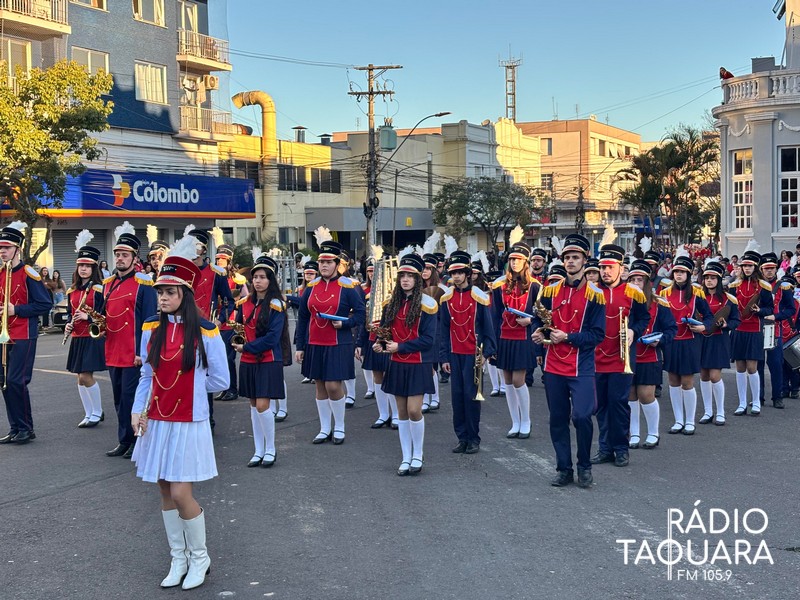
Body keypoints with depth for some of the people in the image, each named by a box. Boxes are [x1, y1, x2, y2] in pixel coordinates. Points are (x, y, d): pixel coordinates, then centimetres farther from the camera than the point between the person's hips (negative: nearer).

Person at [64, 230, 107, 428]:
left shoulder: (99, 290, -8)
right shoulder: (72, 291, 11)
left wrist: (87, 317, -20)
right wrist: (68, 325, 1)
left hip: (93, 338, -7)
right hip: (77, 338, 7)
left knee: (86, 376, -9)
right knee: (80, 377, 9)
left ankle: (97, 412, 7)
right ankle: (89, 414, 19)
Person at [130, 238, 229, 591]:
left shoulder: (205, 332, -10)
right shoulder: (151, 329, 3)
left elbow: (220, 381, -3)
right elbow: (146, 376, 9)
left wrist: (188, 385, 4)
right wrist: (138, 410, -4)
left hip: (189, 422, -5)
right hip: (157, 421, 5)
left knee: (181, 493, -7)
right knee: (165, 492, 10)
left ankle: (199, 557, 15)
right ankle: (178, 560, 24)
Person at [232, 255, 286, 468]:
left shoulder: (276, 305, -11)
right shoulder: (246, 303, 7)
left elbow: (272, 338, -16)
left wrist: (246, 347, -14)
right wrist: (236, 341, 0)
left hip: (268, 361, -6)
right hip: (248, 362, 6)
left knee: (262, 405, -9)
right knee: (254, 405, 10)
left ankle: (270, 449, 7)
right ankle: (258, 451, 18)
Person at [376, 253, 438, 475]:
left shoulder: (426, 304, -10)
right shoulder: (392, 302, 7)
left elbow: (428, 339, -13)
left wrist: (399, 347, -17)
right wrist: (381, 344, -6)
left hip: (418, 365, -5)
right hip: (397, 364, 5)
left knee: (414, 410, -9)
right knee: (402, 412, 9)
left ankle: (418, 455, 9)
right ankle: (406, 457, 17)